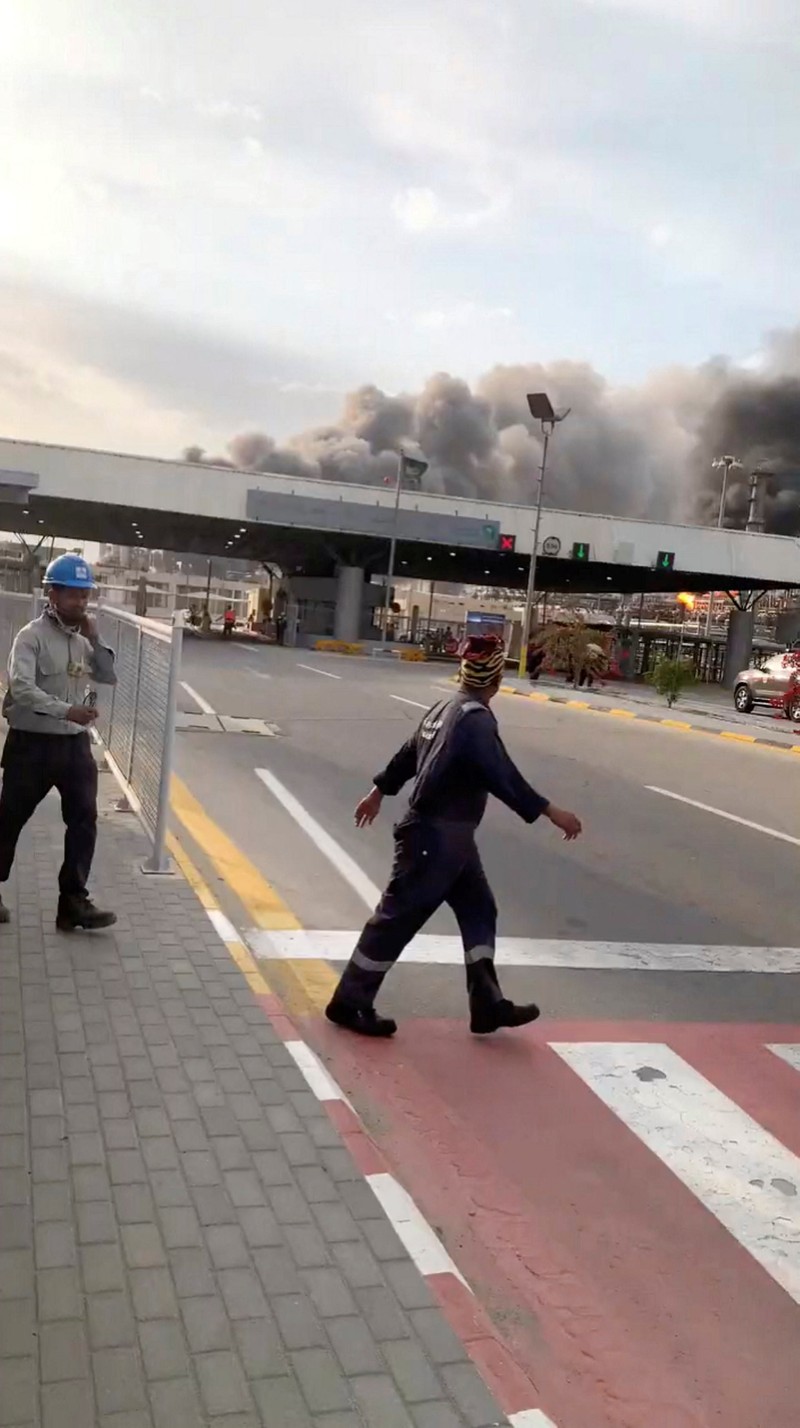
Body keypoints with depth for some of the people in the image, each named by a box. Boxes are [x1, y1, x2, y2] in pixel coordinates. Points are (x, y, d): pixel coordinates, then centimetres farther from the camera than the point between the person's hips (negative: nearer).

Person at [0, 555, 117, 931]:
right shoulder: (32, 636, -12)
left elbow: (109, 678, 8)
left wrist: (94, 639, -4)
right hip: (32, 743, -5)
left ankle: (73, 901, 7)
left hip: (75, 743, 6)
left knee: (84, 820, 0)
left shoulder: (82, 639, 9)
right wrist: (66, 710, -36)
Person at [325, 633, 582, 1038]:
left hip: (447, 835, 10)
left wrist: (378, 792, 34)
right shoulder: (476, 720, -20)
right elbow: (502, 777, -27)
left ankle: (487, 1004, 19)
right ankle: (349, 1003, 11)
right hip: (437, 838, -10)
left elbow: (408, 754, 22)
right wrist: (550, 812, -24)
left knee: (478, 908, 14)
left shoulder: (444, 710, 10)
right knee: (399, 917, -1)